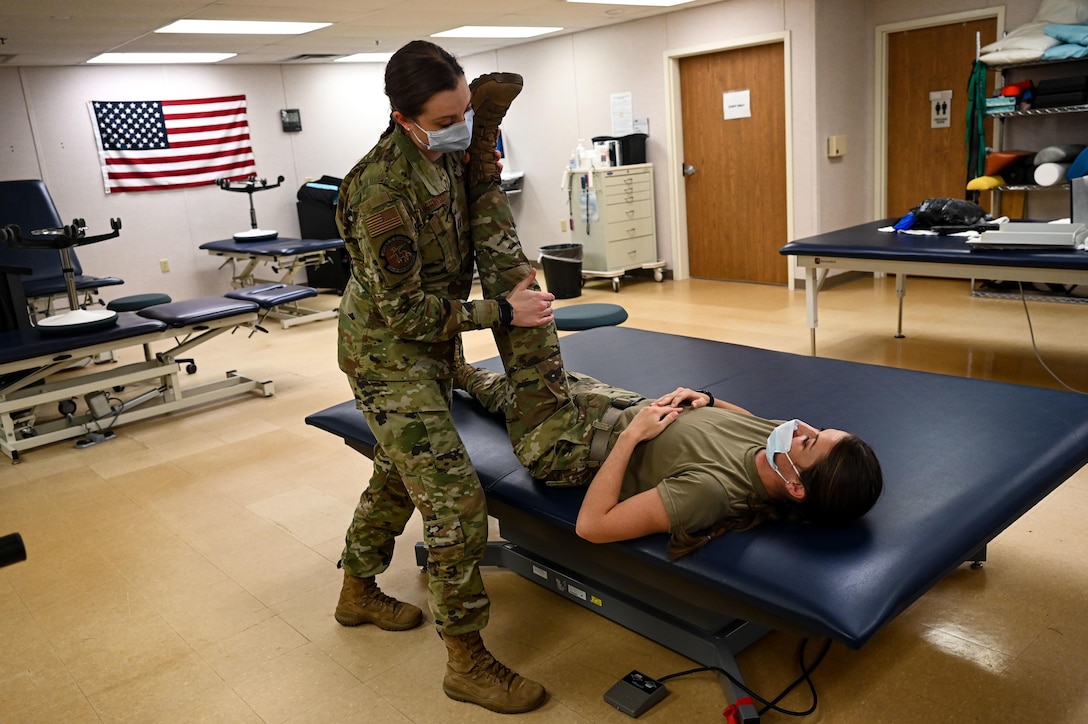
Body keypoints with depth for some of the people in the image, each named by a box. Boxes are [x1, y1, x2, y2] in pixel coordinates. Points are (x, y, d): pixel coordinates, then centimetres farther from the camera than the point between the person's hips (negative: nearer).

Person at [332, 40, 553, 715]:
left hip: (433, 338, 9)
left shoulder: (447, 148, -5)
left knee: (399, 473, 22)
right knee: (455, 500, -11)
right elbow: (407, 311, -25)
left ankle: (358, 591, 44)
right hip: (389, 352, -9)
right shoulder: (383, 191, -29)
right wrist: (502, 312, -23)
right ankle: (467, 661, 5)